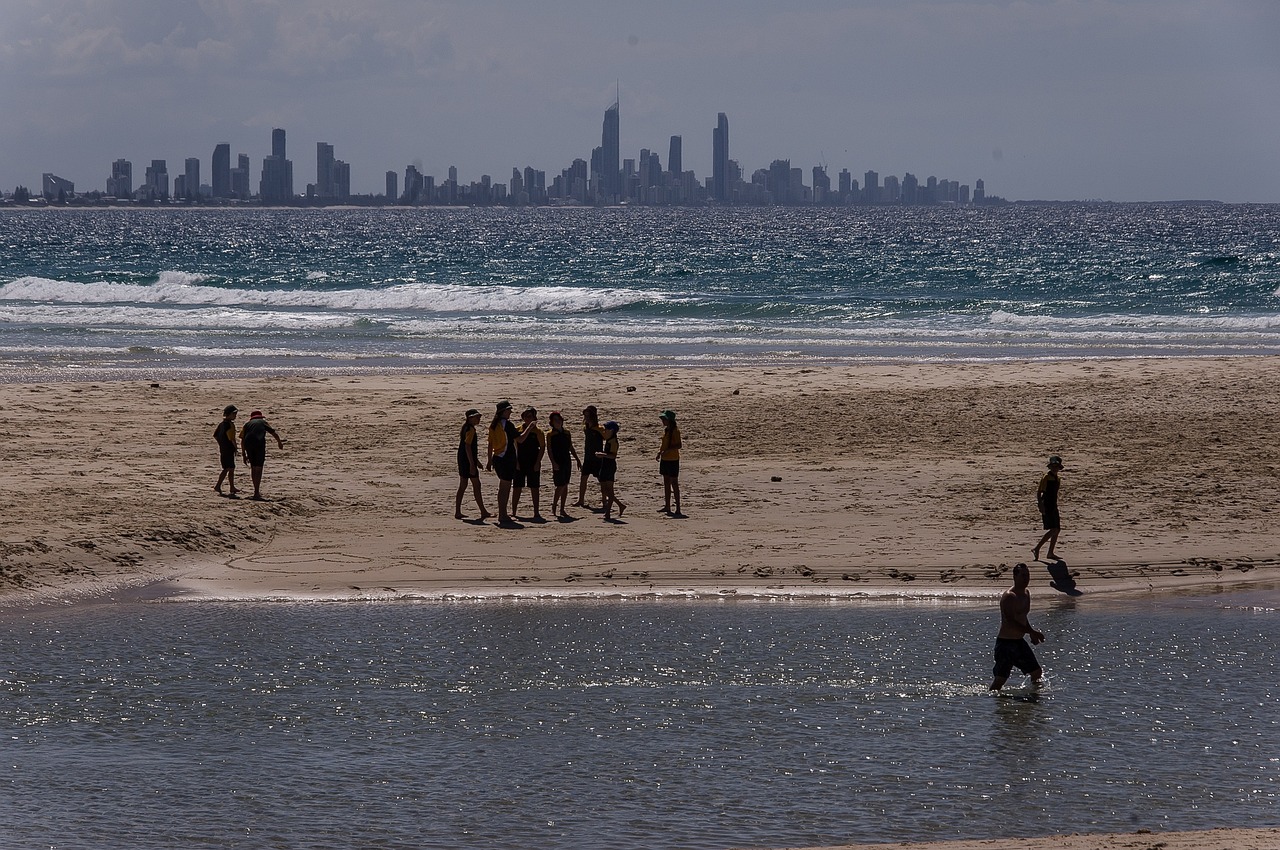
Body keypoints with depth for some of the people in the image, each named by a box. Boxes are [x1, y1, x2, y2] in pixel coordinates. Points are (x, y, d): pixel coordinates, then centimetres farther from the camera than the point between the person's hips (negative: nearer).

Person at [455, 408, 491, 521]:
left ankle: (457, 512, 11)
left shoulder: (465, 427, 15)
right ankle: (483, 512, -1)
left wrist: (476, 460, 30)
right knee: (476, 485, -4)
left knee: (462, 486, 11)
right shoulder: (470, 429, -16)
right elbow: (467, 446, -22)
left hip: (462, 460, 10)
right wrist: (472, 464, -23)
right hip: (468, 461, -10)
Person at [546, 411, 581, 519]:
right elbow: (549, 450, -8)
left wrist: (577, 460, 17)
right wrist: (553, 462, -18)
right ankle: (553, 510, -1)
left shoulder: (567, 432, 12)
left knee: (565, 486, 6)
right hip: (557, 462, -6)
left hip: (567, 461, 6)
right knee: (560, 486, -11)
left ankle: (562, 510, 12)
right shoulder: (550, 434, -3)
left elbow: (571, 448, 19)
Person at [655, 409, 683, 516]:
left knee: (674, 483, -6)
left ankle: (678, 509, -4)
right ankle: (667, 507, 20)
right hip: (664, 459, 9)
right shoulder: (665, 430, 11)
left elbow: (678, 445, -20)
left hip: (673, 460, -9)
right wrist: (660, 452, 7)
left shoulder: (675, 431, -15)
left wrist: (667, 450, -29)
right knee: (666, 483, 12)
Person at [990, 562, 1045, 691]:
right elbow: (1011, 622, -26)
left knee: (1037, 672, 10)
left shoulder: (1026, 594, 11)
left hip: (1019, 642, 9)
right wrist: (1032, 632, -26)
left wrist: (1033, 633, 8)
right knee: (1000, 678, -6)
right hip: (1005, 642, -9)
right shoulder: (1009, 596, -18)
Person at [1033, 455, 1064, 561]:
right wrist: (1041, 506, -21)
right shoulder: (1046, 477, -10)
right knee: (1053, 530, -16)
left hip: (1054, 506, 9)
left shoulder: (1057, 479, 15)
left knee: (1057, 530, 7)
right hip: (1046, 507, -9)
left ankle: (1050, 553, 13)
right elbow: (1038, 492, -13)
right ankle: (1036, 549, -14)